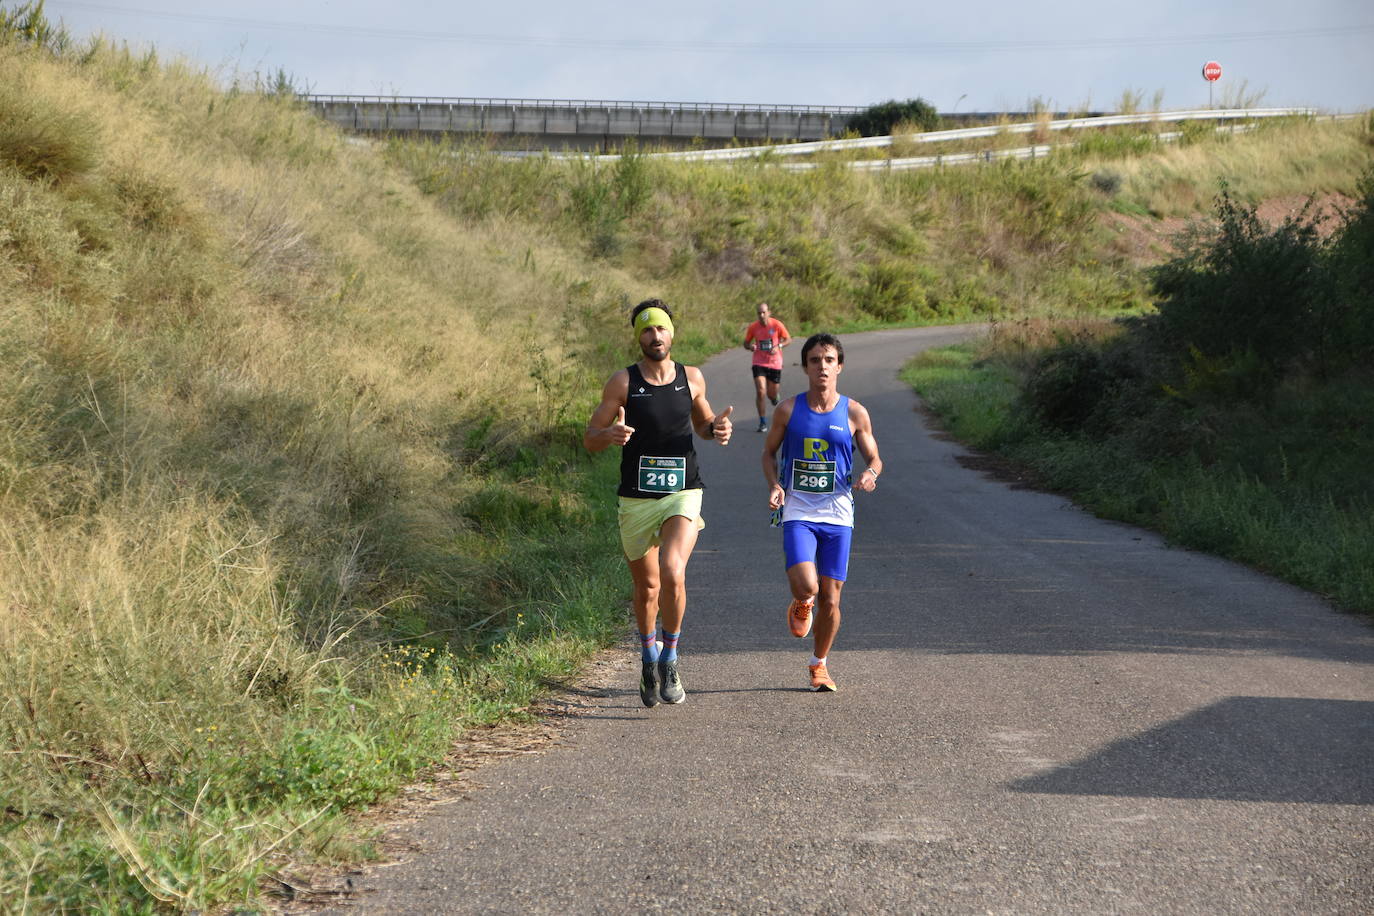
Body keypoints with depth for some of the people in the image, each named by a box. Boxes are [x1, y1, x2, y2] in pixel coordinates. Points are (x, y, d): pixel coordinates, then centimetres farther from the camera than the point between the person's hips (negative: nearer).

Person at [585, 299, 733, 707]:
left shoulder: (692, 378, 3)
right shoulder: (623, 382, -4)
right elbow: (590, 439, -2)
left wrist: (717, 428, -2)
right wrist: (611, 435, -25)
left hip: (683, 494, 0)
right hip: (636, 500, 0)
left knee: (672, 573, -24)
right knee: (646, 587, 12)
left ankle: (670, 661, -6)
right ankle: (649, 659, 39)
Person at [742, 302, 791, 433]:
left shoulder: (777, 325, -9)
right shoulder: (753, 327, -5)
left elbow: (788, 340, 0)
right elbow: (746, 343, 7)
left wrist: (778, 346, -19)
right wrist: (750, 346, -17)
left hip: (775, 363, 0)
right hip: (759, 363, 0)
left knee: (772, 395, 6)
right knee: (760, 392, -14)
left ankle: (774, 397, 47)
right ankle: (763, 422, -3)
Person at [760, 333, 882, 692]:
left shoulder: (855, 414, 1)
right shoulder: (788, 410, 1)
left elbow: (874, 458, 10)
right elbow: (769, 452, 12)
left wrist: (870, 473, -14)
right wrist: (774, 485, -7)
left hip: (837, 515, 1)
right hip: (798, 513, -1)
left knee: (830, 599, 3)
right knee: (805, 586, -21)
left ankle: (819, 664, 25)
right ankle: (801, 605, 18)